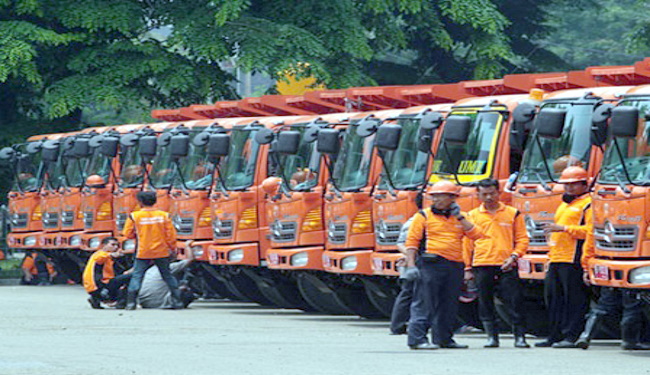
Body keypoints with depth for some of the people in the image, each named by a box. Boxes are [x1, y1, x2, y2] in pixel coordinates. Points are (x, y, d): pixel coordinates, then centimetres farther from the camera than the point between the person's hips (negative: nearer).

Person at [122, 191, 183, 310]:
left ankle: (131, 302, -7)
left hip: (143, 253, -2)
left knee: (137, 276, 3)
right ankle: (177, 301, 15)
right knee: (168, 276, 13)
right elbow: (171, 235, 1)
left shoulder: (134, 216, -7)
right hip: (161, 252, 2)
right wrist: (171, 248, 14)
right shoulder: (164, 215, -1)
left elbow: (128, 234, 0)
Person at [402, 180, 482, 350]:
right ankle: (417, 339, -11)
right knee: (424, 303, -9)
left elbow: (476, 235, 4)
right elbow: (412, 241, -1)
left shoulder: (460, 217, 16)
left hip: (455, 267, 5)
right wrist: (410, 265, -11)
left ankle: (444, 338, 18)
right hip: (431, 264, -5)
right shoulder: (424, 216, 3)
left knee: (448, 305, 10)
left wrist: (459, 217, 0)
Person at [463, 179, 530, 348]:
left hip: (506, 266, -1)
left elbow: (522, 239, 9)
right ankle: (492, 337, 9)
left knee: (515, 302, -6)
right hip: (482, 267, 1)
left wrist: (514, 256, -7)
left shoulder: (513, 214, 9)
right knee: (485, 305, 2)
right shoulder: (472, 216, 11)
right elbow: (467, 244, 13)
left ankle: (520, 337, -2)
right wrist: (468, 269, 8)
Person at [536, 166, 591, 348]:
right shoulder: (564, 205, 27)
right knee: (553, 297, 8)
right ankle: (555, 336, 12)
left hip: (573, 260, -9)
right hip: (557, 259, 9)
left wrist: (563, 228, -20)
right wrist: (551, 255, 26)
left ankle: (571, 336, -7)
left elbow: (590, 230, -17)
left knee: (573, 298, -8)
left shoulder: (588, 204, -3)